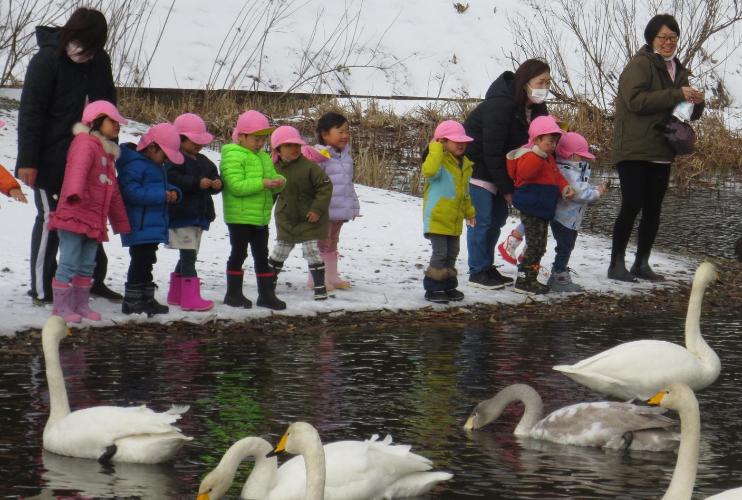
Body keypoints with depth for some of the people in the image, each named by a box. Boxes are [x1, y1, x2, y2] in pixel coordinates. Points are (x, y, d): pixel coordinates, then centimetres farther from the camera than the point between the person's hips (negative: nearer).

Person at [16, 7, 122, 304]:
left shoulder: (100, 62, 3)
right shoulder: (47, 60, -14)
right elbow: (30, 113, -15)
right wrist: (27, 161, -18)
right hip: (51, 161, -6)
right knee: (50, 219, -1)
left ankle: (93, 280, 24)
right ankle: (42, 290, 6)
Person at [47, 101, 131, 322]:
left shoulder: (108, 152, 21)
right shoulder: (85, 144, -10)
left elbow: (113, 192, 27)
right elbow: (78, 169, -32)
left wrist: (121, 222, 28)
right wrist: (74, 192, -50)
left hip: (94, 221, 9)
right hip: (74, 216, -9)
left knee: (87, 265, 12)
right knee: (69, 264, -6)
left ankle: (81, 304, 20)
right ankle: (61, 306, -1)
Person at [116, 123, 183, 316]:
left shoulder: (156, 165, 16)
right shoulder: (135, 164, -16)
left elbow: (161, 186, 28)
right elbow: (131, 191, -27)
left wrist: (173, 193, 4)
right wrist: (162, 195, -26)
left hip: (153, 226, 10)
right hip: (140, 226, -10)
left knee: (146, 261, 16)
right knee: (140, 260, -8)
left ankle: (146, 299, 25)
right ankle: (131, 301, -2)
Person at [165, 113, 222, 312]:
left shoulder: (203, 161, 17)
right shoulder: (174, 160, -12)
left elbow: (213, 175, 21)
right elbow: (172, 181, -27)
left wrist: (217, 184, -3)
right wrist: (197, 184, -30)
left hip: (199, 216, 9)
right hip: (181, 215, -9)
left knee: (189, 255, 15)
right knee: (188, 254, -14)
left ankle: (176, 293, 26)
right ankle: (191, 298, -17)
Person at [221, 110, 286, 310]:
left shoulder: (264, 157, 13)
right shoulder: (233, 156, -14)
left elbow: (272, 175, 18)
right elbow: (236, 185, -24)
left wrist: (279, 182, -7)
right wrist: (262, 183, -27)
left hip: (260, 217, 8)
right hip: (239, 217, -8)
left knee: (262, 256, 11)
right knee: (239, 254, 1)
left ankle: (266, 294, 16)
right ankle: (233, 294, 10)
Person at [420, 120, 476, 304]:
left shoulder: (465, 165, 12)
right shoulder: (439, 160, -14)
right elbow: (429, 171, -39)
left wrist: (469, 211, 26)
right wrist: (436, 149, -31)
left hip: (454, 220, 8)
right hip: (437, 218, -8)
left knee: (451, 254, 15)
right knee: (440, 253, -9)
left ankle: (448, 286, 27)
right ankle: (433, 289, -1)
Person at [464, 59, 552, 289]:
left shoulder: (535, 108, -1)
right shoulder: (500, 105, -29)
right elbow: (492, 152, -27)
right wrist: (506, 188, -21)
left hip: (495, 168, 9)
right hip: (475, 164, -9)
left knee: (498, 215, 11)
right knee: (481, 219, -9)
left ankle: (487, 267, 21)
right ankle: (478, 272, -2)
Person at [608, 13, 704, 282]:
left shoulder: (677, 70, 17)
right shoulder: (640, 65, -7)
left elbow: (689, 113, 21)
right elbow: (636, 99, -23)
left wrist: (696, 102, -4)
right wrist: (677, 95, -24)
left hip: (661, 153, 7)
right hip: (634, 150, -7)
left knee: (653, 209, 8)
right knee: (632, 206, -11)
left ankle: (642, 263, 16)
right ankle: (617, 263, -5)